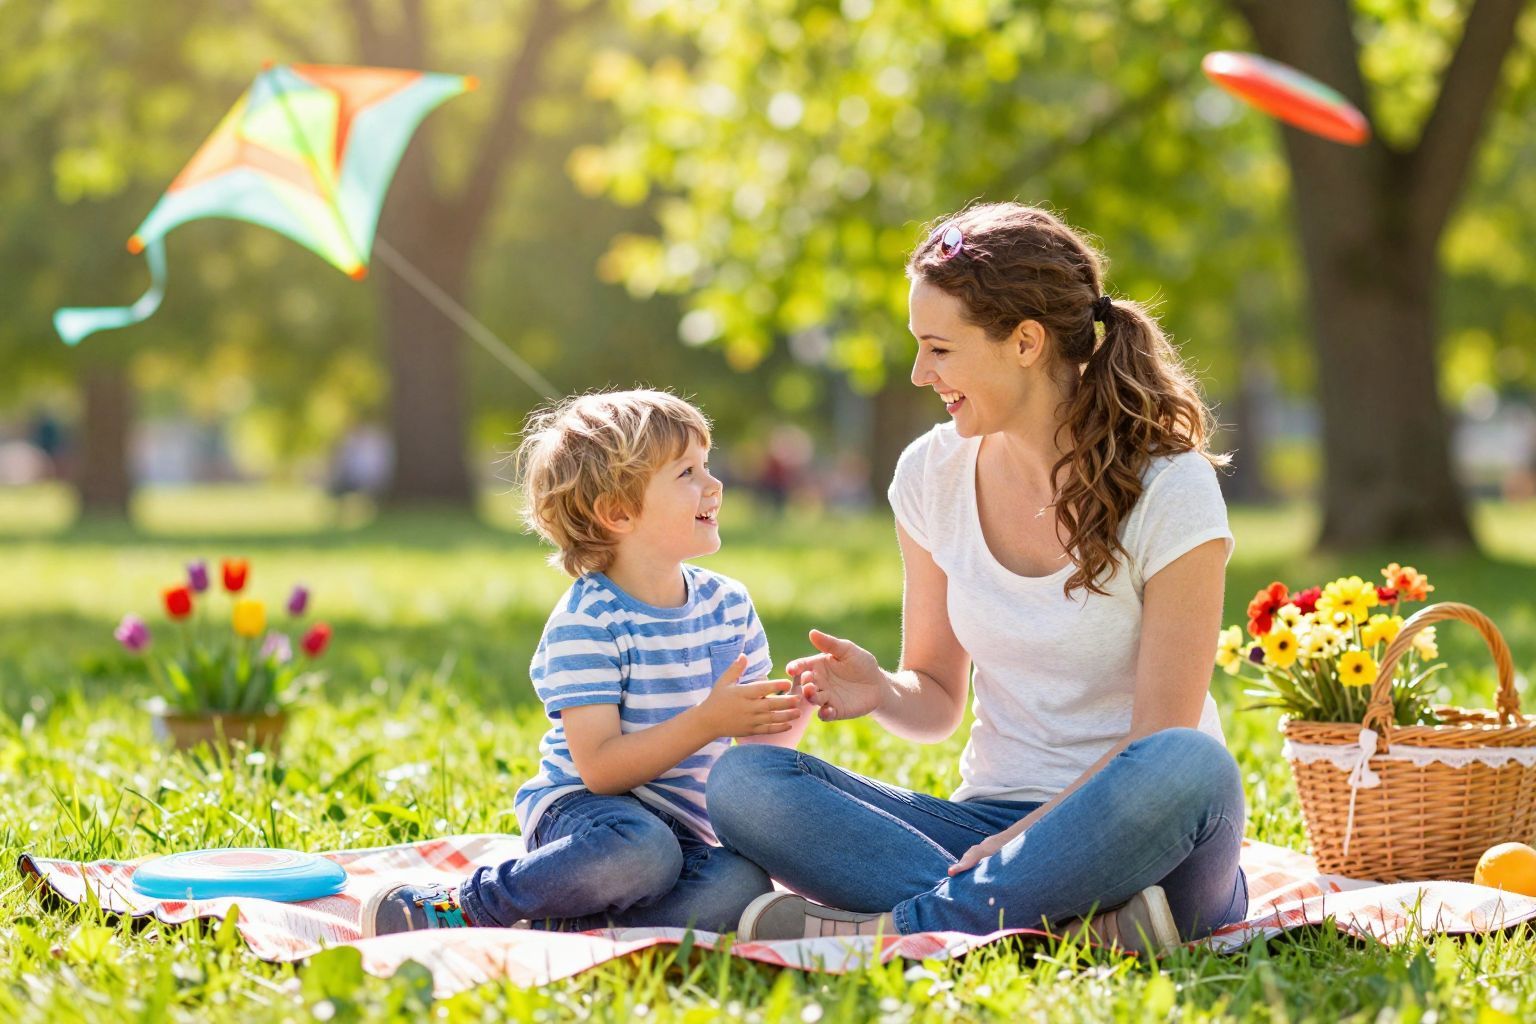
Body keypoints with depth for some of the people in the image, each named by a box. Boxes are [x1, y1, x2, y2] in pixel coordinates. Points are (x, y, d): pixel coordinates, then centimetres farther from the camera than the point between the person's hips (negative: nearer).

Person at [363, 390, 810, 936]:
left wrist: (795, 709, -11)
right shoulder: (585, 623, -13)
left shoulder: (728, 604, 7)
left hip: (680, 828, 5)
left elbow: (757, 739, 12)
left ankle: (549, 931, -22)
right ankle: (466, 904, -19)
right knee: (641, 851, -41)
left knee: (742, 889, -29)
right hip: (580, 809, -5)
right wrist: (707, 720, -29)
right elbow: (600, 769, -22)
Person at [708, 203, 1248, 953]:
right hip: (992, 814, 4)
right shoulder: (932, 475, 4)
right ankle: (1074, 923, -32)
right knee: (741, 779, -19)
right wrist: (883, 693, -11)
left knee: (1192, 768, -39)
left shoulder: (1169, 490, -10)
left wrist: (1015, 844, -23)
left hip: (1132, 834, -4)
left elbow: (1160, 739, -13)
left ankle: (901, 926, -30)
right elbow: (938, 701, 12)